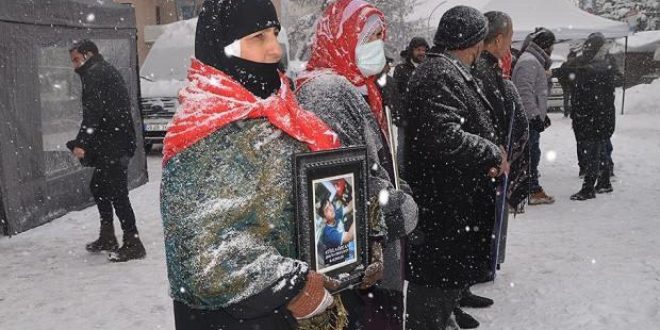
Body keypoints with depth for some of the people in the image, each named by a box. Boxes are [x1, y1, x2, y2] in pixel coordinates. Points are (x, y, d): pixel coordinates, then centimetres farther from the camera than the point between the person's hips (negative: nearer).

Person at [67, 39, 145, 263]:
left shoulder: (95, 74, -8)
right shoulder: (107, 71, 23)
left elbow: (93, 112, -20)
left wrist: (81, 142, -23)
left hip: (112, 145, -11)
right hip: (119, 142, 11)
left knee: (116, 192, -9)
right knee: (98, 186, 20)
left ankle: (132, 243, -6)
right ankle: (107, 238, 28)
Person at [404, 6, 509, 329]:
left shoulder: (456, 73, 15)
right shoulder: (436, 75, -18)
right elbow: (444, 137, -29)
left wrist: (492, 154, 6)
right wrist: (494, 154, -15)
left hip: (462, 205, 10)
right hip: (441, 208, -10)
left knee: (454, 278, 22)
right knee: (436, 285, 0)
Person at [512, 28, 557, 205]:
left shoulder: (535, 61, 21)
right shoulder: (528, 62, -15)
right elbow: (525, 92, -23)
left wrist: (543, 114, 26)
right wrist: (536, 116, -24)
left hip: (534, 119, 11)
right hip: (528, 120, -11)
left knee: (533, 155, 16)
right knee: (527, 157, -8)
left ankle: (534, 191, 26)